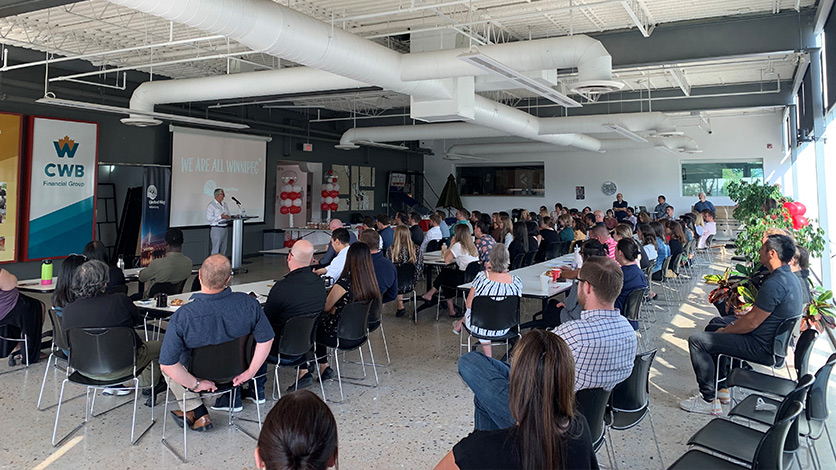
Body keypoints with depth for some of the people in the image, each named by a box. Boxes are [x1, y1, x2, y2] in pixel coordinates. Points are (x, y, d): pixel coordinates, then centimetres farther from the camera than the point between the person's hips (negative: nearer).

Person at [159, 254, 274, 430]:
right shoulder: (248, 303, -25)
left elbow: (167, 364, -26)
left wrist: (196, 384, -13)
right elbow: (266, 339, -13)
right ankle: (232, 398, 37)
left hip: (202, 379, -3)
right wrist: (250, 372, -3)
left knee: (168, 366, 26)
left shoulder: (182, 316, -30)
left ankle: (196, 411, 15)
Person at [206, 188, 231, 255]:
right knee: (216, 250, -7)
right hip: (216, 229, -7)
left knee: (223, 249, 10)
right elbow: (209, 218, -17)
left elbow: (228, 215, 22)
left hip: (224, 228, 7)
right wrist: (221, 217, -20)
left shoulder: (225, 204, 14)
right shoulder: (211, 205, -9)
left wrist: (228, 217, -2)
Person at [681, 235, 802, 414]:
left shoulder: (774, 284, -28)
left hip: (762, 347, -11)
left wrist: (725, 330, -9)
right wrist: (747, 313, 7)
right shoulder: (790, 277, 5)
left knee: (697, 340, -12)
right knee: (715, 323, 26)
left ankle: (709, 401, -4)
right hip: (774, 337, 11)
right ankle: (721, 388, 27)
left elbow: (752, 323, -23)